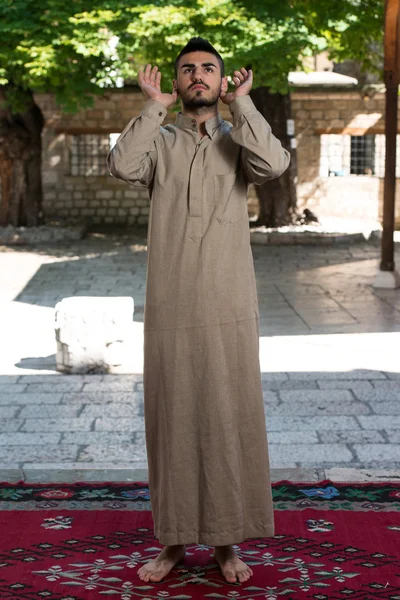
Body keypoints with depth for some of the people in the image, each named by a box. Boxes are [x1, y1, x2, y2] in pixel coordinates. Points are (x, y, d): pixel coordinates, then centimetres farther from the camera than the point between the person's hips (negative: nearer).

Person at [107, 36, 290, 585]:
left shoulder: (239, 140, 7)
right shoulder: (160, 141, 7)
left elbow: (273, 163, -16)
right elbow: (123, 166, -15)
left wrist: (241, 103, -7)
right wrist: (154, 107, -7)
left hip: (230, 311, 0)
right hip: (170, 309, 1)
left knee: (230, 420, 4)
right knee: (173, 420, 7)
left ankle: (227, 540, 17)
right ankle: (174, 539, 19)